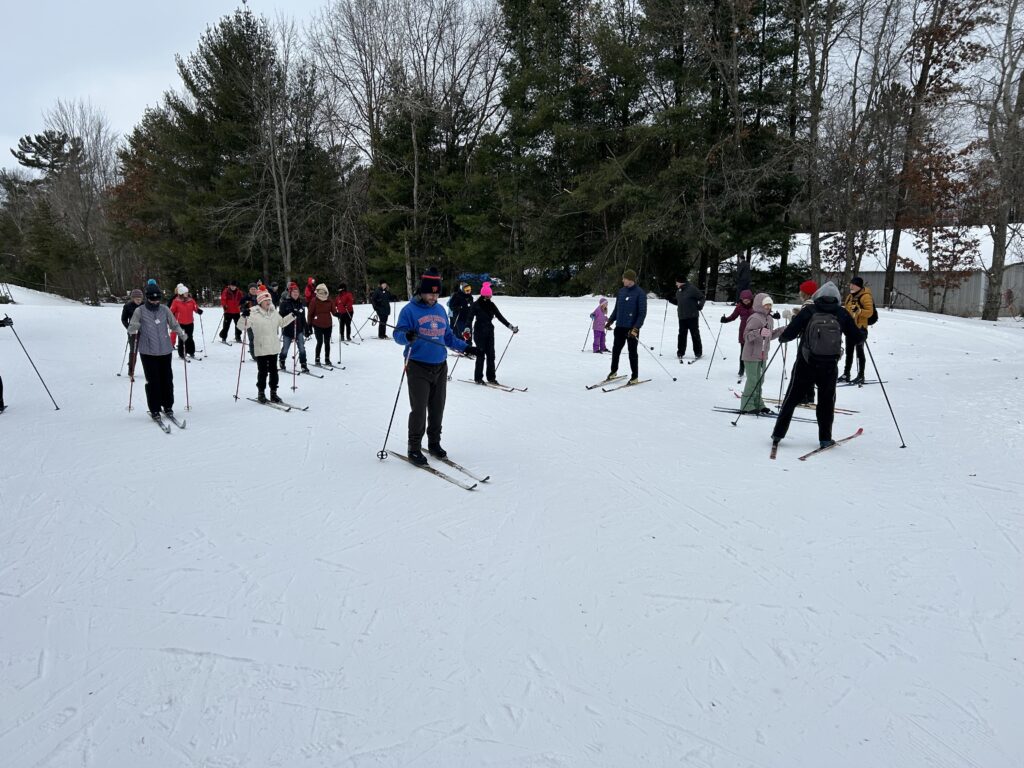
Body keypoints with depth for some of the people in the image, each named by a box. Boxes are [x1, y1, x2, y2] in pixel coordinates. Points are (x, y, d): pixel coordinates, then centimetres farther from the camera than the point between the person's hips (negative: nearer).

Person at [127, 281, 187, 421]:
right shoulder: (140, 311, -4)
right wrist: (133, 333, -21)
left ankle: (168, 406, 23)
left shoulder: (164, 309, 3)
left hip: (165, 350, 2)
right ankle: (154, 409, 9)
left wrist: (182, 334, -3)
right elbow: (132, 327, -1)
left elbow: (174, 324, 10)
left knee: (167, 379, 8)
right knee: (152, 381, -1)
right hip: (148, 352, -2)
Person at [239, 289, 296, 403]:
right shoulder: (254, 314, -10)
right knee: (262, 372, 2)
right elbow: (243, 326, -17)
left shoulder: (274, 313, 8)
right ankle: (261, 393, 17)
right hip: (261, 349, -5)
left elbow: (282, 323, 25)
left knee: (273, 371, 10)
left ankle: (273, 393, 20)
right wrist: (244, 317, -35)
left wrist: (293, 315, 18)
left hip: (274, 348, 5)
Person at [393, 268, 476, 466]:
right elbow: (398, 334, -11)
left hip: (440, 367, 6)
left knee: (437, 409, 11)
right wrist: (407, 336, -33)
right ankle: (414, 448, 8)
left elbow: (448, 337, 21)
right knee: (419, 410, -5)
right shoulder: (410, 310, -6)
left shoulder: (441, 310, 14)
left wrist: (465, 347, 15)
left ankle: (434, 443, 25)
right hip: (418, 368, -6)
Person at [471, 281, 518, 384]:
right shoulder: (476, 305, -7)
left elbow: (500, 317, 9)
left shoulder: (491, 305, 6)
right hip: (479, 332, -5)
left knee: (491, 355, 4)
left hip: (490, 332, 5)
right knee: (481, 355, -4)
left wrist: (510, 326, 3)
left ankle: (491, 377, 11)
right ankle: (478, 378, 5)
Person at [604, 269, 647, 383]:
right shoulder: (621, 291, 8)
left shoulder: (640, 293, -10)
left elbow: (642, 313, -13)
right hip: (619, 327, 6)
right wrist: (610, 321, 9)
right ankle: (613, 371, 30)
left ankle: (635, 377, 14)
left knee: (632, 352, 3)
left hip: (632, 329, -5)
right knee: (616, 350, 12)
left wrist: (636, 328, -21)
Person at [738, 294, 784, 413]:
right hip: (752, 355, -9)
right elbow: (746, 336, -21)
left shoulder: (770, 319, 12)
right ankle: (747, 405, 2)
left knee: (760, 380, 15)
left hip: (762, 355, 9)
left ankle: (757, 404, 25)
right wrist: (759, 332, -36)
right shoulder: (755, 318, -15)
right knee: (752, 380, -6)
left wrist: (782, 330, 13)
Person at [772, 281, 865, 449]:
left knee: (792, 397, 10)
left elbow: (790, 332, -10)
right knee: (826, 401, 16)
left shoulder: (808, 311, -7)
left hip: (805, 365, -1)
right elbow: (856, 336, 3)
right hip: (829, 366, 1)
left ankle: (778, 434, 13)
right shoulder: (842, 314, -3)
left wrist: (782, 338, 12)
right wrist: (863, 332, 25)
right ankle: (825, 438, 17)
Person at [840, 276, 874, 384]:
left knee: (859, 352, -3)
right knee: (849, 351, 13)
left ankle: (861, 376, 4)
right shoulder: (850, 296, 13)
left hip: (860, 328, -8)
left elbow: (870, 312, -19)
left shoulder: (865, 296, -12)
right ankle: (846, 374, 22)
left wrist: (859, 310, -32)